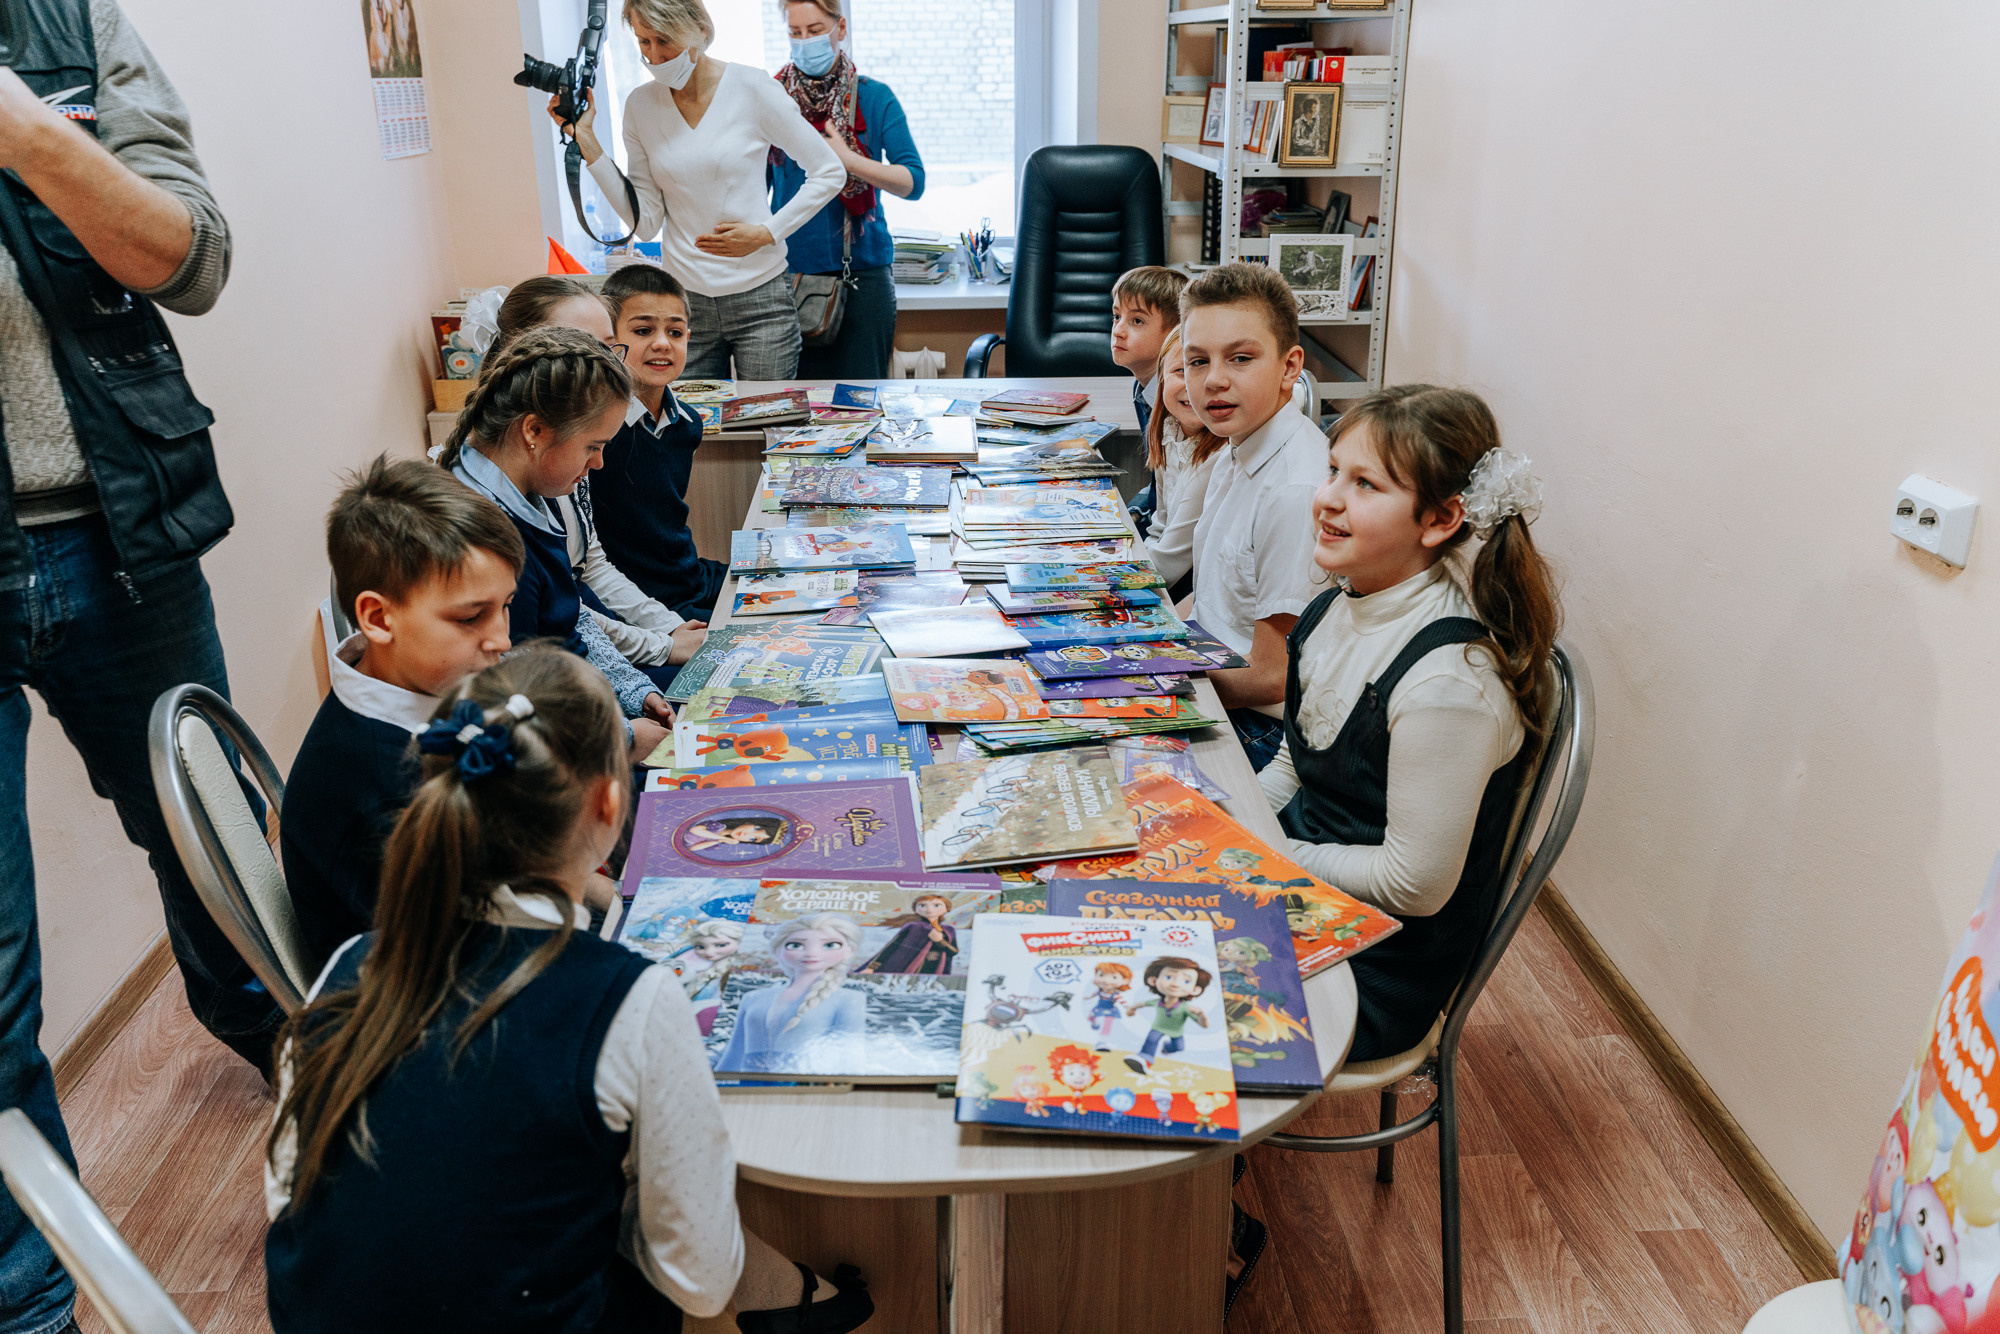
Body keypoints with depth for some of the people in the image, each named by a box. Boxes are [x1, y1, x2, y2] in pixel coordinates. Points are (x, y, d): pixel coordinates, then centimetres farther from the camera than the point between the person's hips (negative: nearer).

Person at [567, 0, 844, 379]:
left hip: (759, 299, -2)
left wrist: (766, 233, -10)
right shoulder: (640, 105, 3)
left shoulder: (751, 88, -6)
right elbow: (646, 222, -1)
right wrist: (586, 139, -5)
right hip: (683, 302, 3)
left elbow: (829, 173, -1)